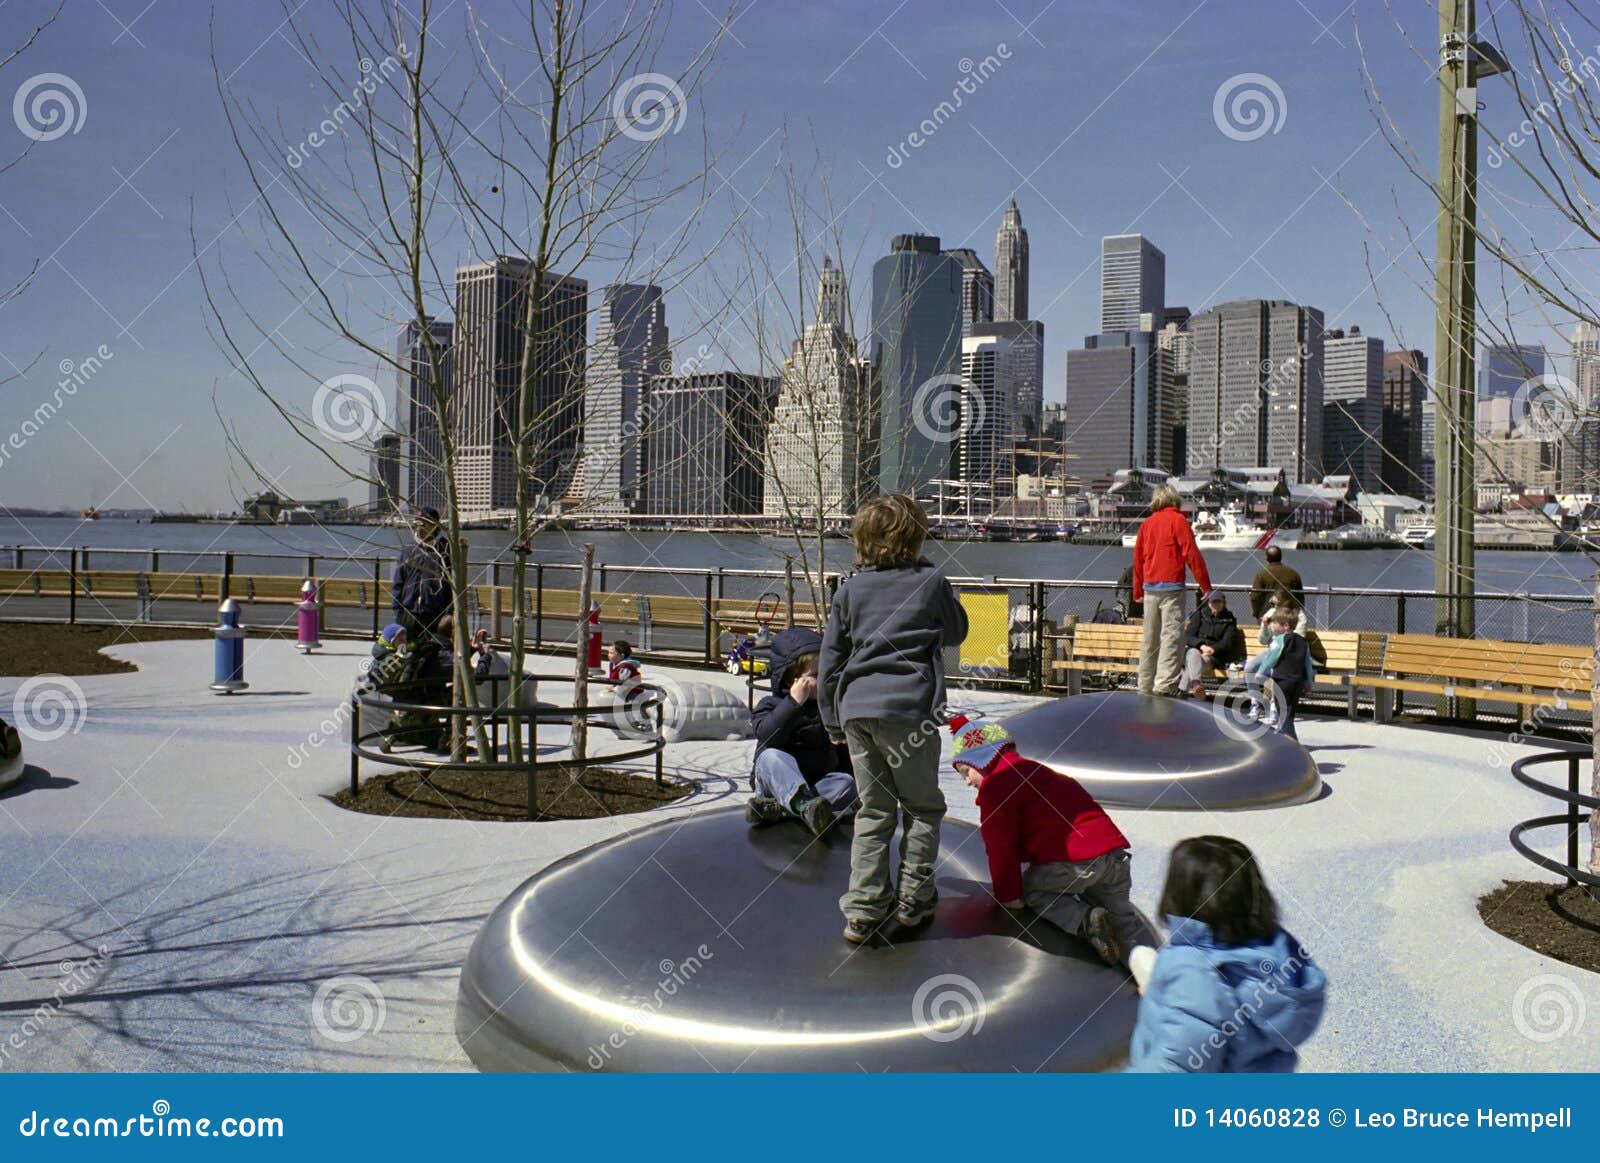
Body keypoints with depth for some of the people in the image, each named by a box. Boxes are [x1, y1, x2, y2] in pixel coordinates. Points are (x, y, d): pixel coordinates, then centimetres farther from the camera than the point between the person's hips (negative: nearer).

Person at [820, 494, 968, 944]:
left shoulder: (850, 588, 9)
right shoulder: (931, 582, 2)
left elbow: (830, 661, 11)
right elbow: (956, 632, 19)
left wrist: (833, 720, 18)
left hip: (857, 708, 4)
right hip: (909, 707, -3)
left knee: (873, 810, 13)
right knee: (922, 805, 15)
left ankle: (863, 910, 10)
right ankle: (913, 897, 17)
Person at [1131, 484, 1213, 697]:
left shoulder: (1147, 523, 12)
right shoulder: (1177, 520, -4)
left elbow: (1138, 557, 16)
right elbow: (1191, 554, -9)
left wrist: (1138, 591, 24)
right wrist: (1206, 586, -4)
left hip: (1149, 587, 6)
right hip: (1171, 586, -6)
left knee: (1149, 639, 11)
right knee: (1172, 635, -9)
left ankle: (1145, 686, 16)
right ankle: (1165, 683, -19)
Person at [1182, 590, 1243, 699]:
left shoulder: (1229, 620, 16)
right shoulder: (1199, 615, 17)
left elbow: (1227, 642, 3)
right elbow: (1187, 637, 6)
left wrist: (1213, 649, -19)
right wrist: (1201, 645, -16)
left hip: (1213, 657, -1)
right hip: (1195, 649, 1)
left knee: (1204, 659, -37)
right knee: (1194, 654, -38)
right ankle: (1196, 684, -66)